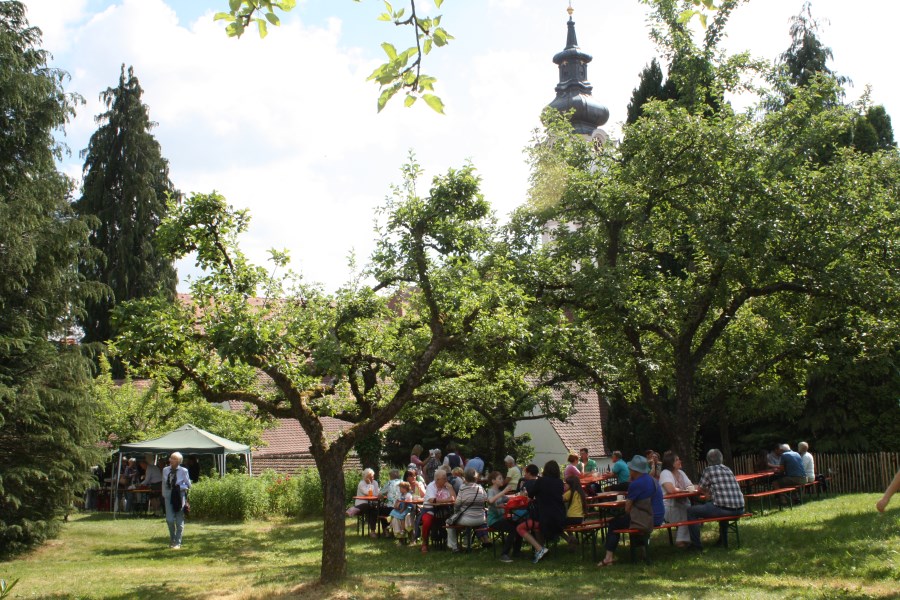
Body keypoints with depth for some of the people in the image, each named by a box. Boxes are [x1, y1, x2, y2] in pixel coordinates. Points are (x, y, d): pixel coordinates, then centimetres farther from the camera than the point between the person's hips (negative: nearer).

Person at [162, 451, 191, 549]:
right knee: (169, 520, -4)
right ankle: (172, 540, 20)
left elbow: (188, 485, -1)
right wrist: (164, 495, 10)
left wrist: (179, 487, -13)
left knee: (179, 521, 3)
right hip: (169, 496, 2)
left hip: (180, 496, -2)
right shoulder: (165, 470, 1)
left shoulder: (183, 471, -9)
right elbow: (164, 484, 12)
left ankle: (177, 543, 11)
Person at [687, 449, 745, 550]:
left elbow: (701, 490, 8)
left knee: (691, 511, 4)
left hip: (723, 509, -7)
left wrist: (708, 491, 29)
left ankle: (696, 544, 3)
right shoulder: (728, 469, 16)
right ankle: (723, 539, 43)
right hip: (739, 509, 7)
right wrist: (711, 490, 40)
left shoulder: (709, 470, -1)